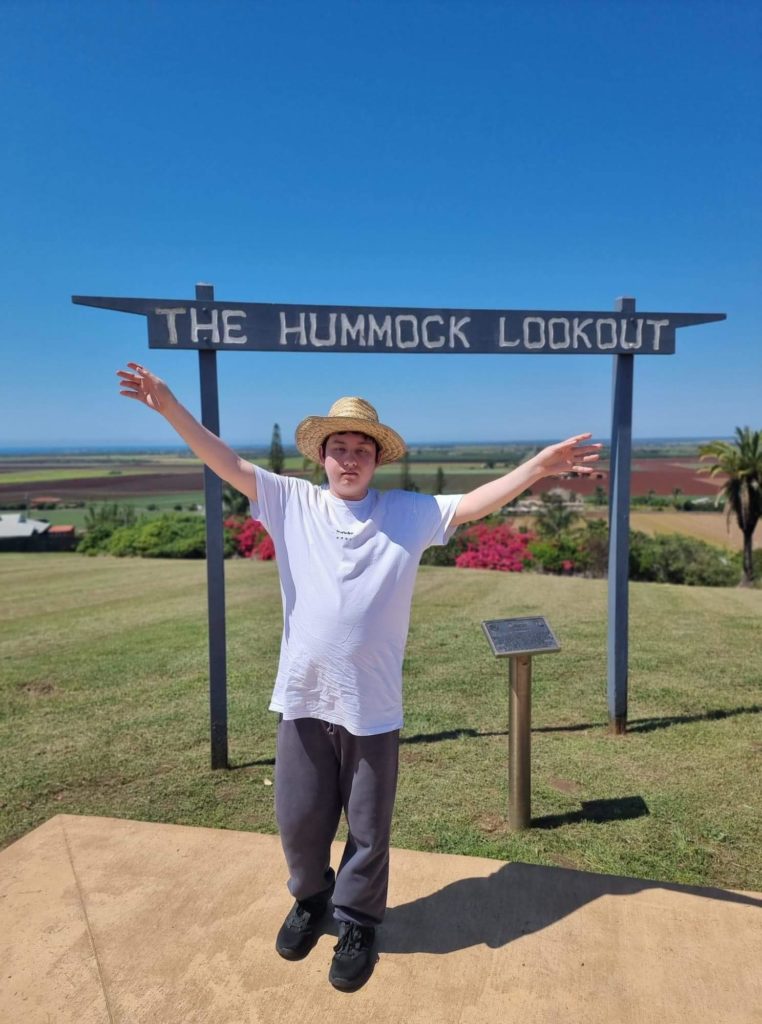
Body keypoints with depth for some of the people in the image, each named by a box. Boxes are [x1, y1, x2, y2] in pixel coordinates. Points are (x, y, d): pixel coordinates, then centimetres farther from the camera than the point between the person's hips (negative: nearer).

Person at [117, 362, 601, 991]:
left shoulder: (409, 513, -3)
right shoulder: (291, 502, -2)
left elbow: (476, 503, -9)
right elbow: (226, 463, -5)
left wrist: (539, 467, -21)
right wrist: (170, 407, -13)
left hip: (373, 705, -1)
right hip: (303, 698, 1)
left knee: (368, 828, 16)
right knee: (299, 819, 20)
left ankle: (358, 921, 43)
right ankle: (310, 897, 50)